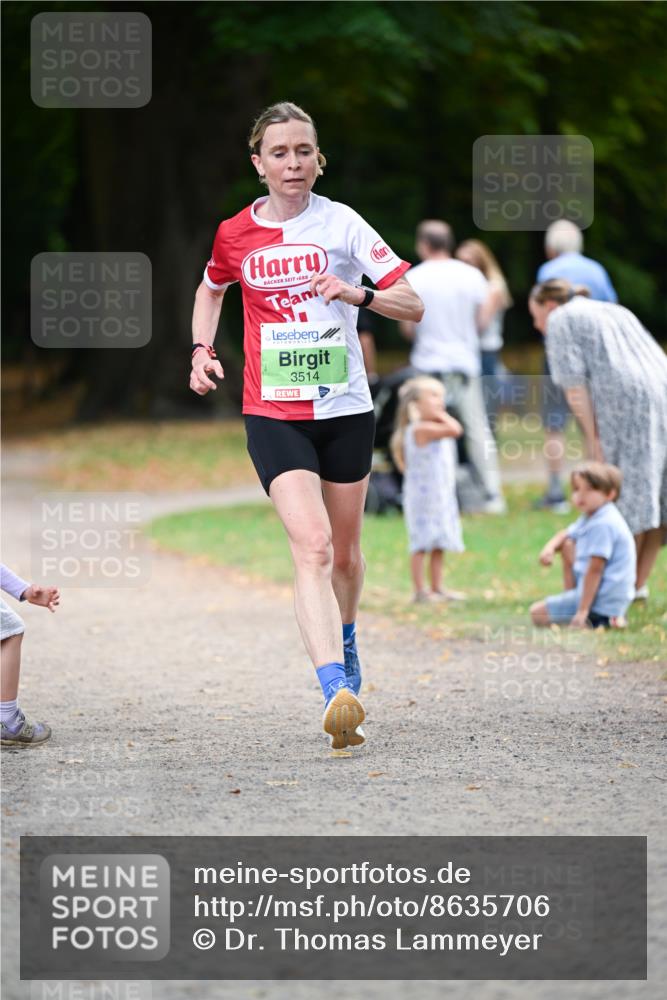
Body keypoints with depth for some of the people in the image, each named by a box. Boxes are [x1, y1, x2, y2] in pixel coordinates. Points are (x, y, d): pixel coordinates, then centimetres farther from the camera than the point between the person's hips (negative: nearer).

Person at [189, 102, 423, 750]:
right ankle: (336, 691, -32)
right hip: (273, 413, -1)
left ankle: (344, 640, 46)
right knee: (311, 545, -20)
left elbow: (414, 306, -5)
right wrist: (202, 349, 9)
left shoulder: (342, 224, -4)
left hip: (345, 409, 1)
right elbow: (210, 289, 25)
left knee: (343, 552, 14)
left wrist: (357, 293, -23)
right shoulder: (235, 234, 1)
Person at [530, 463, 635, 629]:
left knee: (537, 613, -9)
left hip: (602, 602, -10)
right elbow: (565, 535, 23)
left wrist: (582, 612, -26)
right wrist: (550, 547, -3)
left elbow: (595, 570, -25)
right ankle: (570, 595, 14)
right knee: (567, 545, 23)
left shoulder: (603, 525, -23)